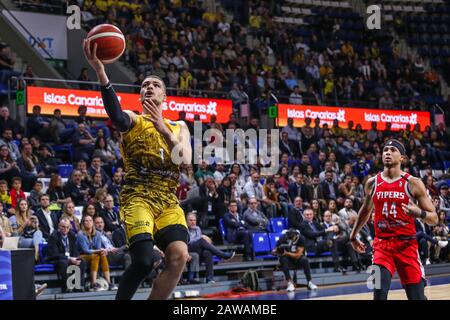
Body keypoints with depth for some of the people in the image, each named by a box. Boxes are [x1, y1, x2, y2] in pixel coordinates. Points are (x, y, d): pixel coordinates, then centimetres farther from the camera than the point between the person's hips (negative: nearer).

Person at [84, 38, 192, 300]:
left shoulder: (179, 127, 20)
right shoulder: (133, 120, 6)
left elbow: (186, 160, 0)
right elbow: (117, 116, -22)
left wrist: (163, 129, -13)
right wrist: (101, 72, -39)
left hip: (168, 200, 4)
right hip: (138, 197, -4)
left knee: (179, 256, -17)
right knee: (144, 260, -21)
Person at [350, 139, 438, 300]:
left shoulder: (413, 183, -4)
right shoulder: (372, 183, 6)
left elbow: (434, 218, -2)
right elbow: (366, 210, 26)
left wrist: (419, 213, -23)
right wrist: (353, 236, 31)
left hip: (407, 244, -2)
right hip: (382, 243, 2)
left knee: (417, 296, -2)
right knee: (379, 293, -15)